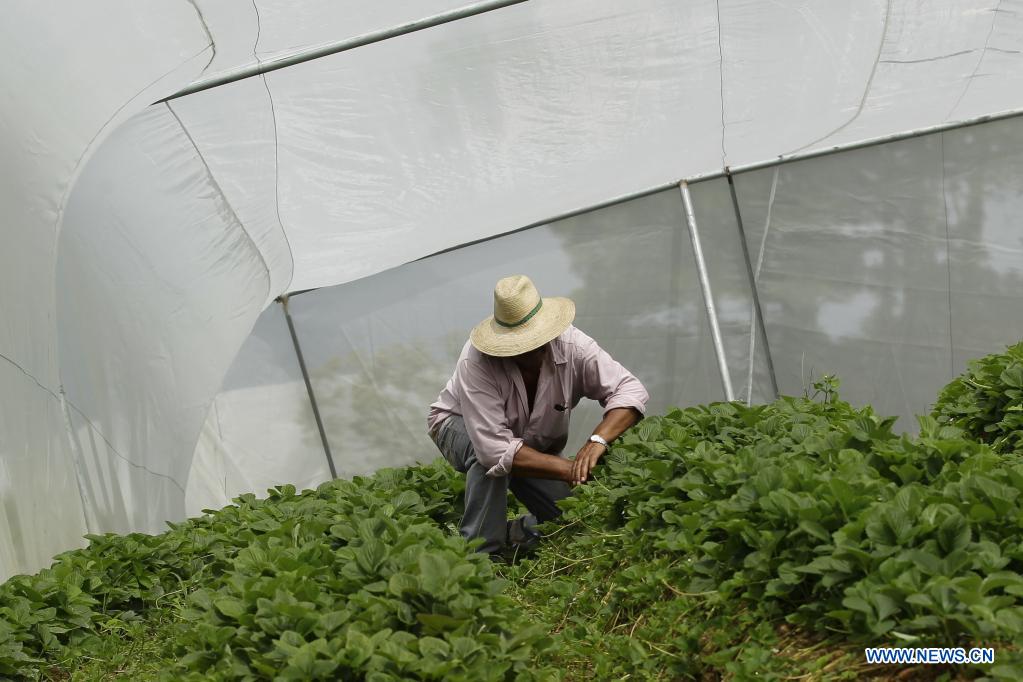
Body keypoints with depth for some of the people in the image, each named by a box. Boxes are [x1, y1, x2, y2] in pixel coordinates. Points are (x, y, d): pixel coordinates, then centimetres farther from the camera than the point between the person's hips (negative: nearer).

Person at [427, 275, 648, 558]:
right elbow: (495, 448, -45)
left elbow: (631, 389, -30)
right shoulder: (477, 361, -40)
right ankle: (481, 553, -23)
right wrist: (569, 469, -47)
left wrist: (598, 440, -49)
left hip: (536, 444, 4)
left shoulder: (572, 347, -29)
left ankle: (515, 533, 17)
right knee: (489, 458, -40)